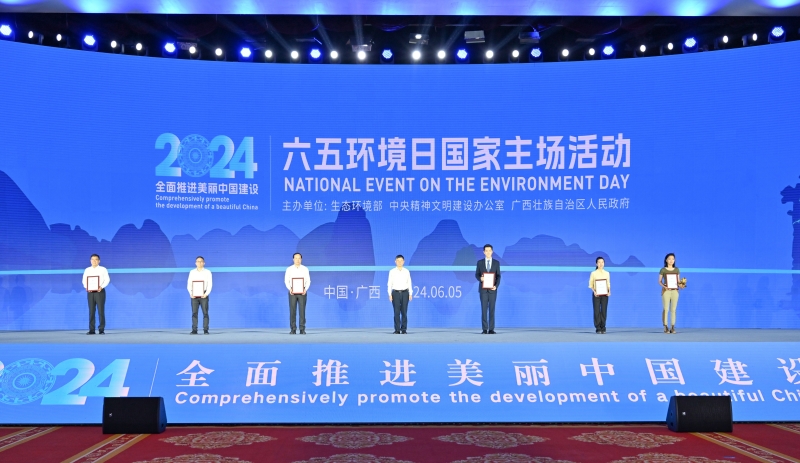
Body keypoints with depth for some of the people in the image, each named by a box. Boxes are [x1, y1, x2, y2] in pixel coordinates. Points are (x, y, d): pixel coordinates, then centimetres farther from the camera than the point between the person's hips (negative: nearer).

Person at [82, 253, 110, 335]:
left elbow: (107, 279, -3)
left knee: (101, 311, -4)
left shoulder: (103, 269, 4)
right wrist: (86, 287, -13)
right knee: (91, 311, 2)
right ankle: (91, 330, 5)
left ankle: (101, 329, 0)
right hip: (90, 292, 3)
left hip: (100, 291, -2)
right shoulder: (87, 270, 12)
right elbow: (84, 280, 8)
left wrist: (101, 287, -19)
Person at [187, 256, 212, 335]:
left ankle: (205, 330, -1)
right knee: (194, 313, -1)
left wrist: (206, 293, -16)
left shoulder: (207, 272, 3)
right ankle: (194, 330, -1)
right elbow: (189, 284, 6)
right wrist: (190, 293, -11)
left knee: (205, 313, -3)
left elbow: (209, 284, -2)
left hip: (203, 295, -2)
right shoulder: (192, 272, 8)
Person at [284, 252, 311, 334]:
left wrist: (306, 289, -14)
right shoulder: (289, 269, 4)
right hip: (292, 291, 0)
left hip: (302, 291, 0)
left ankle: (302, 329, 0)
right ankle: (293, 329, 2)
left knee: (302, 310, -3)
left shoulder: (305, 269, 4)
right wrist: (290, 289, -14)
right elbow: (286, 280, 3)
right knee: (292, 310, -1)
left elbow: (308, 281, 3)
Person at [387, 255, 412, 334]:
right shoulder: (392, 271, 2)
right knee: (396, 312, -3)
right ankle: (397, 330, 0)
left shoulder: (406, 271, 6)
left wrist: (410, 294, 1)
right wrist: (390, 294, -4)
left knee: (404, 312, -1)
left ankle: (403, 329, 4)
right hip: (396, 293, -1)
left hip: (404, 293, 1)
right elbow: (390, 283, 2)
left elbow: (409, 283, 7)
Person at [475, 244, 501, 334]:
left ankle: (491, 329, 2)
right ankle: (485, 329, -1)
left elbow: (498, 276, 2)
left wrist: (496, 286, -14)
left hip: (492, 289, 0)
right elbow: (476, 275, 6)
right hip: (483, 289, 0)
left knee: (492, 309, 0)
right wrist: (480, 278, -18)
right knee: (484, 309, -3)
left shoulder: (496, 262, 4)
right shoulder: (480, 262, 4)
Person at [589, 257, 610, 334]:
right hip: (596, 294, -2)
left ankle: (603, 328, 8)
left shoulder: (607, 273, 8)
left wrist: (609, 291, -7)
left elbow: (608, 284, 11)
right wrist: (594, 291, -17)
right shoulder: (593, 273, 0)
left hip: (605, 294, 2)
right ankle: (598, 328, 3)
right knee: (597, 311, -3)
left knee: (604, 311, 1)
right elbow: (590, 285, 0)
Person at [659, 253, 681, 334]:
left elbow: (678, 281, 13)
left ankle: (672, 327, 4)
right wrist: (664, 286, -16)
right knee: (666, 309, -6)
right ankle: (665, 327, -2)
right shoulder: (663, 270, 1)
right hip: (666, 290, -3)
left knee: (673, 309, 1)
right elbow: (659, 281, 2)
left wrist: (680, 285, -8)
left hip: (675, 291, 3)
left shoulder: (676, 270, 10)